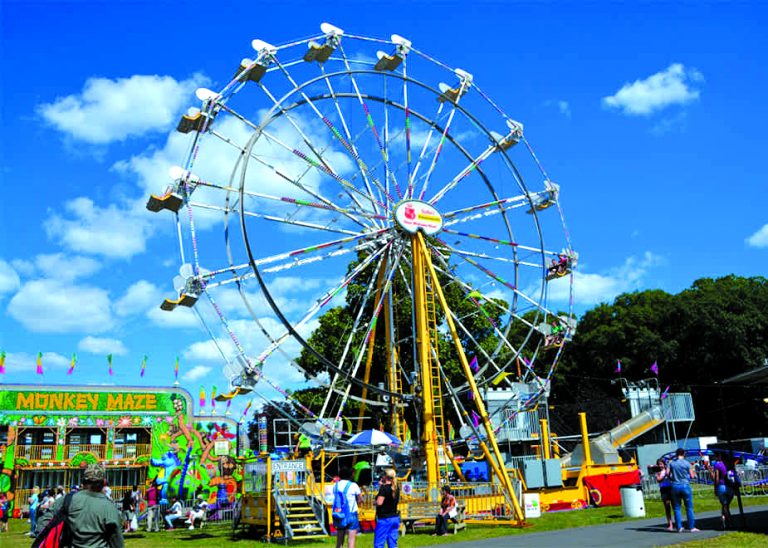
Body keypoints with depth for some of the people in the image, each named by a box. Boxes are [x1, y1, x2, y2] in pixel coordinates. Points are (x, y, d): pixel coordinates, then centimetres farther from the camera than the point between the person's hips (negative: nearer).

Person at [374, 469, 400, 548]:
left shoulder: (384, 488, -14)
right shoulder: (396, 487, 7)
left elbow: (379, 502, -21)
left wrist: (375, 502, 1)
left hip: (384, 518, -7)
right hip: (395, 518, 7)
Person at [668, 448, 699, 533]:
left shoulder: (671, 463, 2)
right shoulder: (687, 463, -4)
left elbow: (667, 473, -3)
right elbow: (692, 476, -3)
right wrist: (694, 474, 19)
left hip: (675, 486, 2)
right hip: (685, 485, -2)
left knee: (676, 508, 7)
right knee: (689, 508, 5)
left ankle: (679, 527, 5)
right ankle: (692, 527, 5)